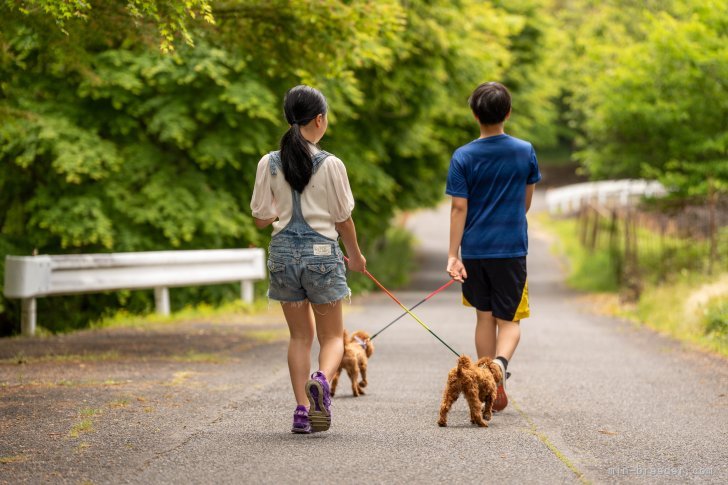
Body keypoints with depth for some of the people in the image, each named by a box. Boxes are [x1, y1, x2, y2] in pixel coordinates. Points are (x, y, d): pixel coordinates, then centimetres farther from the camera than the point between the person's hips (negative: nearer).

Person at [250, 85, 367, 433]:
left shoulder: (269, 164, -2)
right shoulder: (330, 165, -9)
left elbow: (261, 219, 1)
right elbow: (343, 218, -1)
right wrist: (355, 255, 15)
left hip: (283, 252, 3)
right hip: (322, 251, -3)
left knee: (300, 336, 15)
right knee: (332, 336, 9)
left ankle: (302, 408, 6)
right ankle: (322, 380, -22)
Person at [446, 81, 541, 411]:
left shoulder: (463, 157, -6)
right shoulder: (525, 151, -2)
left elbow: (459, 208, -9)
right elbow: (526, 200, 11)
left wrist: (453, 255, -8)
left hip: (474, 249, 1)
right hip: (512, 248, 0)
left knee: (485, 317, 13)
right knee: (509, 319, 6)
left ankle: (492, 391, 17)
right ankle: (500, 363, -25)